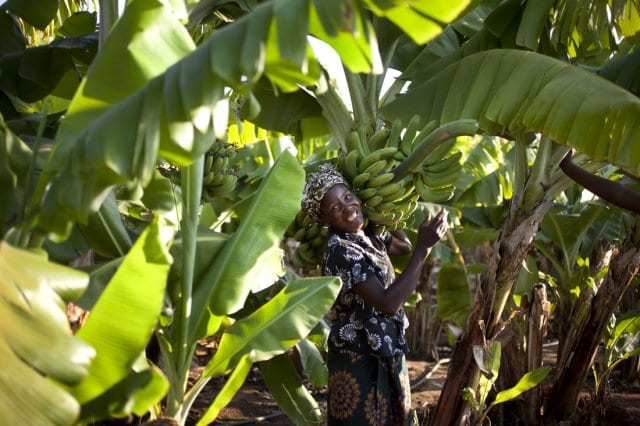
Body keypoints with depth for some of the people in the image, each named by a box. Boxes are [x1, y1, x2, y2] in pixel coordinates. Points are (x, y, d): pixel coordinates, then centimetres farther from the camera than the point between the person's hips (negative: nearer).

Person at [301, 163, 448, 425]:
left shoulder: (368, 235, 5)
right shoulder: (340, 250, -22)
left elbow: (404, 246, 28)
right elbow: (388, 303, -30)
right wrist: (424, 247, -27)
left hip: (385, 355, 9)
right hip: (359, 362, -9)